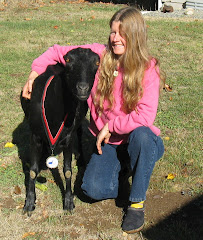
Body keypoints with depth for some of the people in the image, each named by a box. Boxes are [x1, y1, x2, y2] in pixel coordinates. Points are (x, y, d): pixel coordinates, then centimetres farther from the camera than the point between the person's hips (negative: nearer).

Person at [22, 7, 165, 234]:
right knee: (94, 189, -20)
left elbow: (145, 116, -26)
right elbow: (59, 52, 3)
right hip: (105, 140, 2)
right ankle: (118, 166, 17)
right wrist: (35, 71, -8)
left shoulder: (148, 69, -16)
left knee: (142, 135, -39)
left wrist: (110, 125, -20)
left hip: (135, 138, -2)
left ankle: (137, 203, -19)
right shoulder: (99, 55, -8)